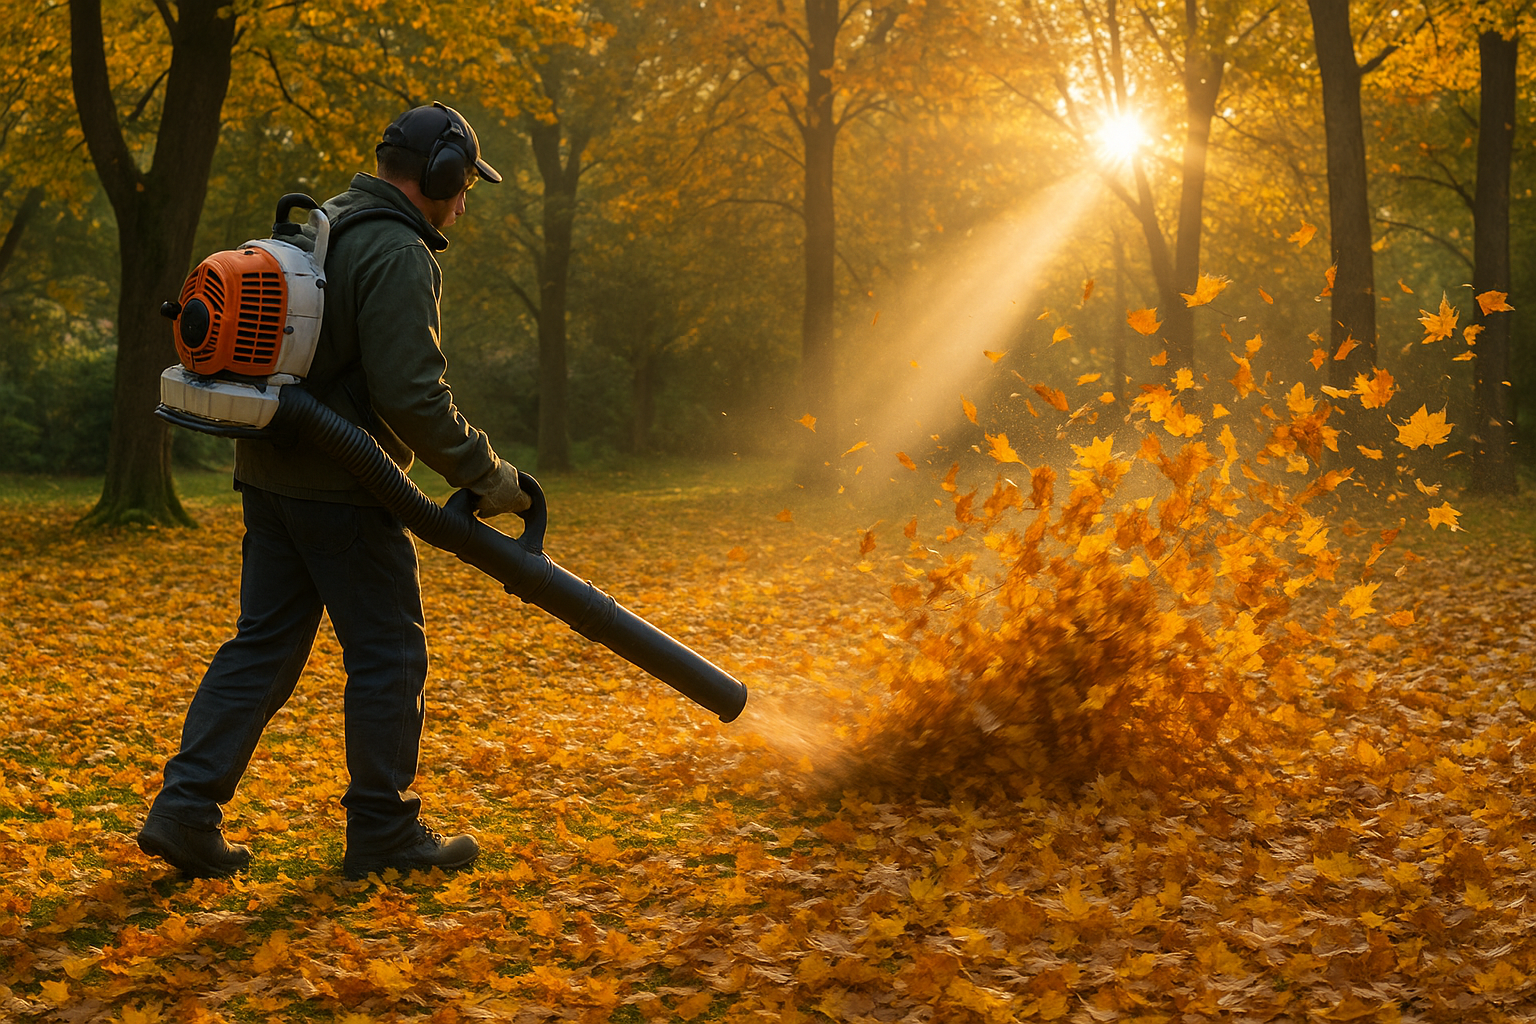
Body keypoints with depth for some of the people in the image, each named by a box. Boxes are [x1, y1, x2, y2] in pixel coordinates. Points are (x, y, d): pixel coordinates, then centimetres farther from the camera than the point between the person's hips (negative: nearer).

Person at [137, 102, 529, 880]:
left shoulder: (321, 228, 17)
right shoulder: (396, 254, -14)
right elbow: (411, 393, -23)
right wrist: (483, 473, -13)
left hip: (271, 473, 9)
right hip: (342, 489, -9)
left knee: (263, 645, 11)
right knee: (387, 653, 2)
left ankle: (186, 810, 6)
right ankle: (383, 830, 10)